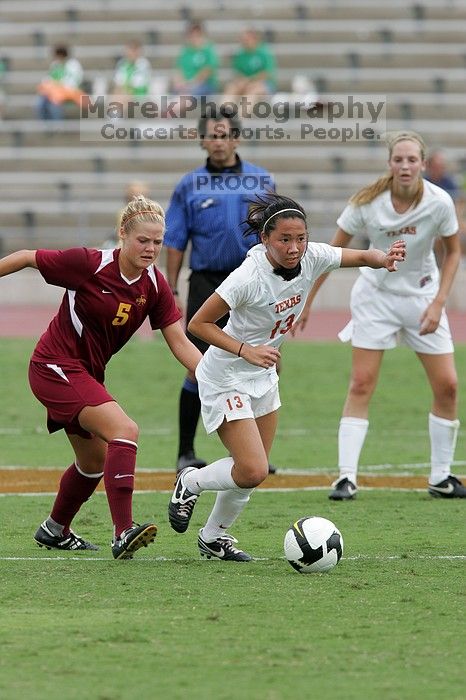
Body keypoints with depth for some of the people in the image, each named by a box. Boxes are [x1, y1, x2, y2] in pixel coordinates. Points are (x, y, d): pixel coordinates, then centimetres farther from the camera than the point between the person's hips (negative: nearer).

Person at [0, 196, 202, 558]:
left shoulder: (155, 286, -5)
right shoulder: (89, 264, -21)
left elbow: (180, 343, -5)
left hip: (87, 374, 8)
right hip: (55, 367, -8)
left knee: (95, 461, 20)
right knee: (125, 431, -25)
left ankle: (54, 531, 45)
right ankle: (124, 533, -32)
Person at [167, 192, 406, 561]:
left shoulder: (311, 257, -13)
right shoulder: (248, 277, -30)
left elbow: (361, 256, 0)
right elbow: (198, 324, -22)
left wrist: (384, 258, -24)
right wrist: (246, 350, -31)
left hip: (262, 376, 7)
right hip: (225, 378, -7)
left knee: (254, 470, 13)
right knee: (253, 471, -16)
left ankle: (214, 537, 35)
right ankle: (190, 483, 13)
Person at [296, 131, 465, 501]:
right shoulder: (367, 202, -19)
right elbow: (334, 251, -8)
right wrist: (306, 299, -8)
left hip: (422, 296, 1)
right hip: (376, 295, -1)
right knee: (361, 385, -9)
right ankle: (347, 476, -8)